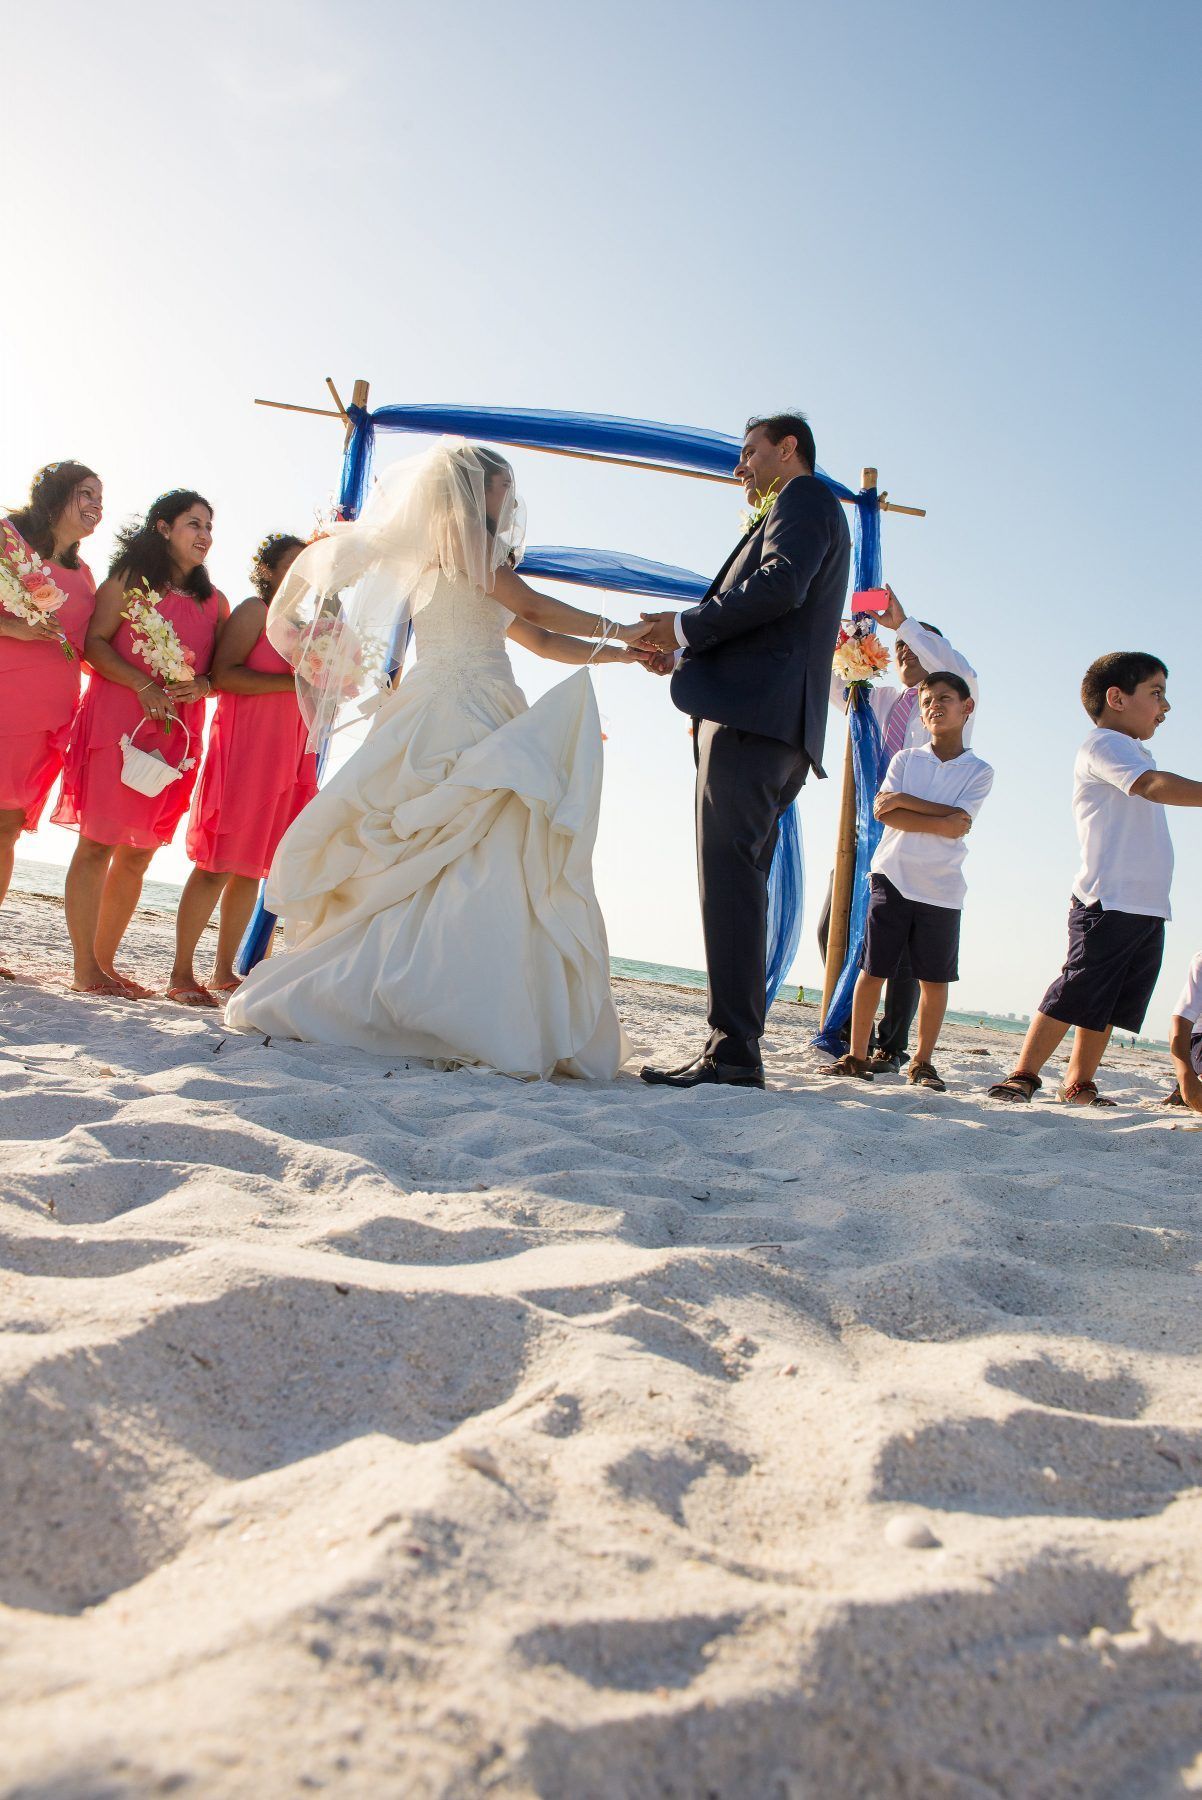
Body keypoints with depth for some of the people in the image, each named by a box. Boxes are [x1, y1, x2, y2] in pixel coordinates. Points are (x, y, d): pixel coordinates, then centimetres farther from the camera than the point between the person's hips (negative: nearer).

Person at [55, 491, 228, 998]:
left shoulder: (214, 601, 17)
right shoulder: (130, 579, 4)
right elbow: (94, 642, -3)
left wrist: (201, 685, -7)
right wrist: (142, 685, -16)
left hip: (177, 733, 5)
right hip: (116, 722, -5)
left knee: (139, 853, 5)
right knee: (98, 842, -7)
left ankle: (105, 960, 13)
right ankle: (85, 968, -4)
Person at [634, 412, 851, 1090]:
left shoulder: (806, 496, 5)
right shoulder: (803, 515, 34)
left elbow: (780, 584, -15)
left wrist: (689, 625, -7)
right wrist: (688, 640, 17)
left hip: (753, 714, -10)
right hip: (777, 728, 10)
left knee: (731, 873, -17)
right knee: (741, 881, 6)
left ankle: (734, 1050, -20)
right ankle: (737, 1051, 7)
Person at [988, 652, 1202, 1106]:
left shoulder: (1134, 754, 26)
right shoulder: (1102, 744, -6)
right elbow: (1153, 785, -23)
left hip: (1148, 906, 9)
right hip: (1108, 900, -9)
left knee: (1108, 1006, 9)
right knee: (1074, 994, -10)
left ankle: (1078, 1084, 16)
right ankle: (1023, 1075, -3)